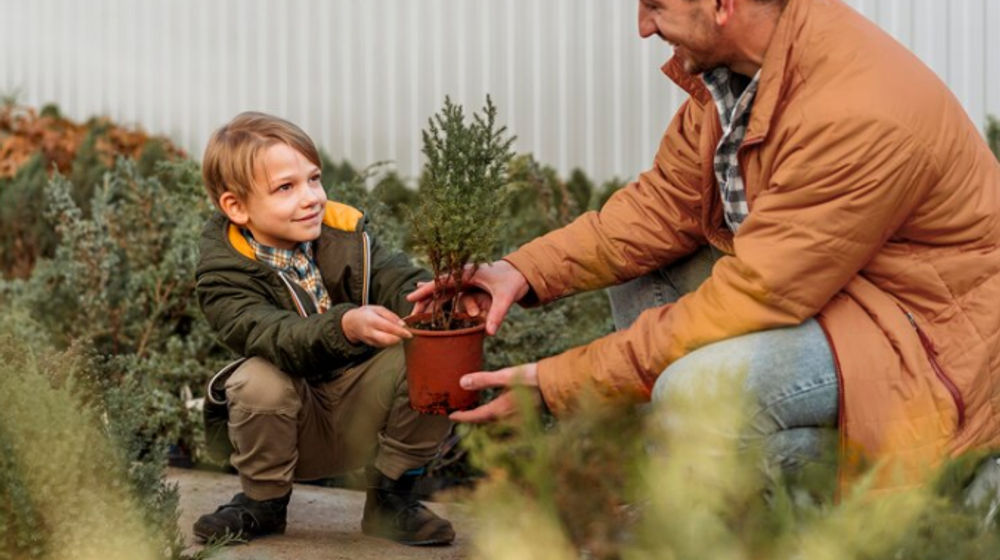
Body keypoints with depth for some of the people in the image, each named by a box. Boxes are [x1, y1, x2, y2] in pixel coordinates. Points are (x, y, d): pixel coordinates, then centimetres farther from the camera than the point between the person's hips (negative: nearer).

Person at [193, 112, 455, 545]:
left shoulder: (345, 231, -5)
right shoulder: (225, 273, -17)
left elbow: (397, 278, -17)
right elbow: (270, 335, -34)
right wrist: (346, 326, -53)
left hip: (361, 414, 3)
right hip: (295, 429, -3)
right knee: (259, 379, -34)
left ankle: (390, 498, -2)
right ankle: (263, 501, -4)